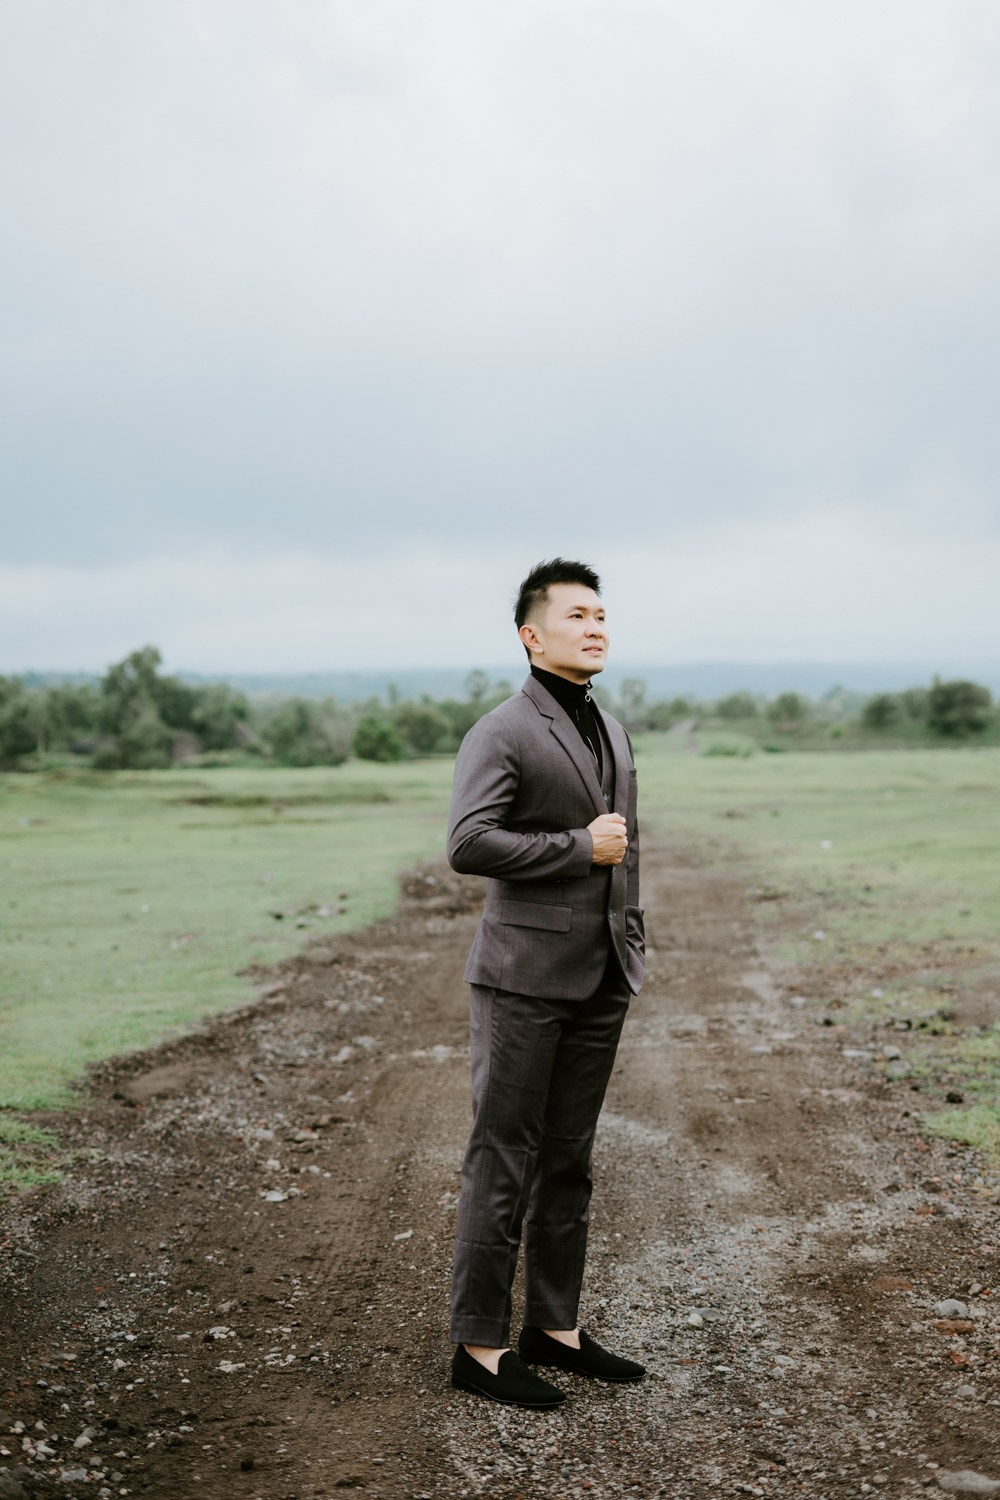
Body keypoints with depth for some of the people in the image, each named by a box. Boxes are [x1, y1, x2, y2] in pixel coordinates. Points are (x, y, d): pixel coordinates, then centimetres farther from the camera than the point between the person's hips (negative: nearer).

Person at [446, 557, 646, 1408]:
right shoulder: (502, 734, -10)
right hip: (525, 979, -8)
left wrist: (632, 953, 18)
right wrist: (581, 846, -17)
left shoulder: (614, 735, 16)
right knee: (504, 1162, -2)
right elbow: (469, 844, -23)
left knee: (569, 1161, 14)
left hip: (601, 983, 8)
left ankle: (555, 1328, 24)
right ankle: (480, 1346, 7)